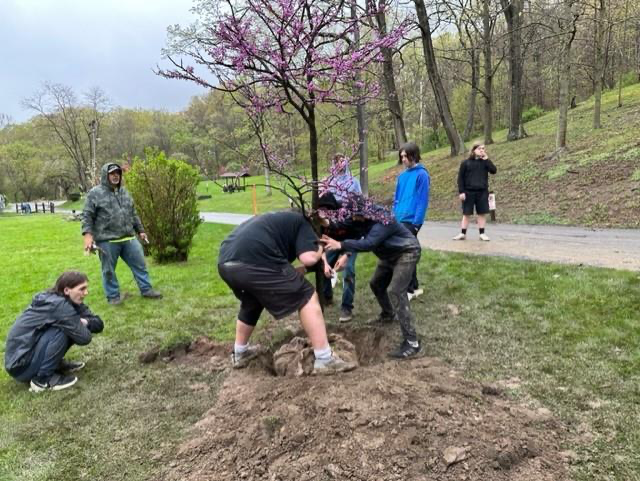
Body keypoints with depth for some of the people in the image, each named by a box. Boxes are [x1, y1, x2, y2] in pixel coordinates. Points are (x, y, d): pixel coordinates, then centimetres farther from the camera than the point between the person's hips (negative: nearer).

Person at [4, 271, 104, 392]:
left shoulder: (70, 301, 0)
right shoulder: (59, 304, -26)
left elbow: (98, 324, 0)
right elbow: (84, 337, -24)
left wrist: (85, 321, -20)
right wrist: (82, 324, -4)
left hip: (31, 350, 8)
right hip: (20, 365, -8)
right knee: (62, 331, -25)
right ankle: (42, 379, -12)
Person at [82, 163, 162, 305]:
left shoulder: (124, 192, 14)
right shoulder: (95, 193, -4)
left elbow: (133, 214, 21)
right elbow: (87, 216, -7)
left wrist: (140, 230, 21)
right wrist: (88, 234, -17)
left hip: (128, 238, 5)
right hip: (107, 240, -5)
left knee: (139, 264, 7)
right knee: (109, 270, 6)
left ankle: (146, 290, 19)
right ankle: (113, 296, 19)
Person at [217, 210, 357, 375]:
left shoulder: (277, 219, 38)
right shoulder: (302, 222, 17)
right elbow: (309, 258, -1)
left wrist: (294, 273, 37)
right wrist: (319, 249, 20)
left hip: (226, 263, 8)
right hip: (255, 262, -8)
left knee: (251, 303, 36)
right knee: (307, 297, 6)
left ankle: (239, 353, 50)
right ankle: (325, 360, 7)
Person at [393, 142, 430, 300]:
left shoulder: (421, 174, -8)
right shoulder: (402, 176, 14)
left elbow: (423, 201, -12)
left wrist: (416, 223, -15)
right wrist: (394, 218, 12)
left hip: (411, 221, -7)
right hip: (399, 221, 7)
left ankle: (409, 290, 5)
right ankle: (414, 287, 24)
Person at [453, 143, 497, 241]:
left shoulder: (484, 162, 6)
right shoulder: (466, 162, -1)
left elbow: (494, 171, -8)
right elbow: (460, 178, -2)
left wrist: (486, 159, -9)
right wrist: (461, 192, -9)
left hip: (482, 192, 2)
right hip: (469, 192, -2)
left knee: (482, 213, 4)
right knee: (466, 214, 4)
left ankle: (482, 234, 11)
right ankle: (462, 234, 12)